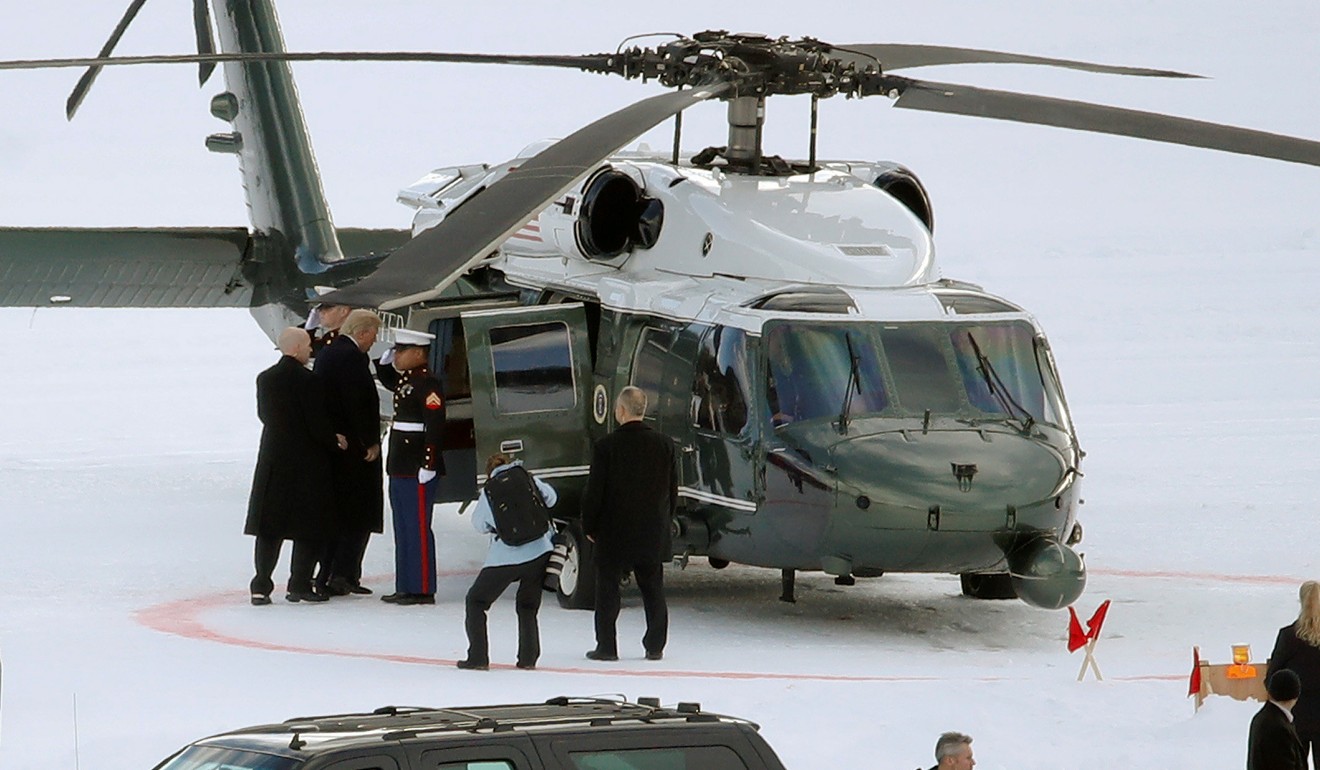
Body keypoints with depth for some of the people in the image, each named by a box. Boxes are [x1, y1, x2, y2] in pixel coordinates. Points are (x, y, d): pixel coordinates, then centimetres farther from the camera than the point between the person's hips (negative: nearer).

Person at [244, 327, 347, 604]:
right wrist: (335, 441, 4)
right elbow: (317, 424, -17)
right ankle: (300, 585, 3)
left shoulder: (265, 379, 4)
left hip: (272, 459, 6)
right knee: (309, 528, 5)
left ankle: (261, 585, 3)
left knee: (269, 528, 8)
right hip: (307, 464, -6)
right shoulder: (307, 381, -16)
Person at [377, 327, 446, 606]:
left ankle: (423, 589, -3)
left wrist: (428, 465, -23)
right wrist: (382, 359, 19)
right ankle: (405, 587, 18)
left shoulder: (427, 384, -15)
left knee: (418, 529, -6)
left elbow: (435, 426, -21)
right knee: (403, 530, 13)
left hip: (418, 470, -10)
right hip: (400, 468, 10)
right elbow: (387, 379, 39)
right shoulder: (403, 380, 14)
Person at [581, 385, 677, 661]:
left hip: (614, 531, -4)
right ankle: (655, 646, 13)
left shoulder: (607, 446, -12)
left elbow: (594, 491, -9)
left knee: (607, 589, 5)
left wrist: (589, 526, 3)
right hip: (653, 532, 4)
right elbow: (672, 489, 7)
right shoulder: (664, 444, 0)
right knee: (653, 589, 11)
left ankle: (606, 646, 5)